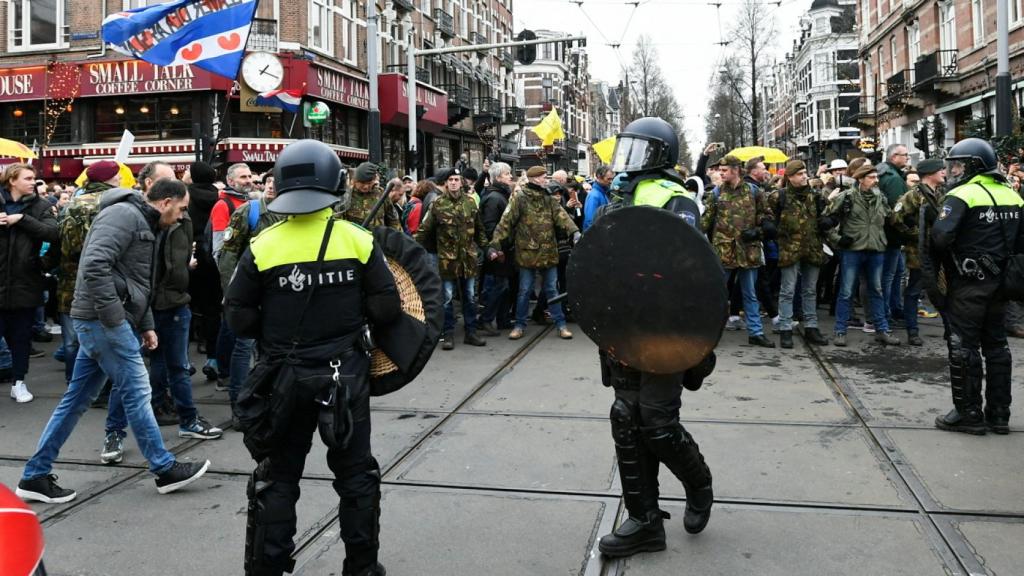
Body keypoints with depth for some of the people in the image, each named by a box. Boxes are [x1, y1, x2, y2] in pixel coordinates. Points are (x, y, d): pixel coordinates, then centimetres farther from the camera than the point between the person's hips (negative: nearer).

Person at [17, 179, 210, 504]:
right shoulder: (125, 214, -13)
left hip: (105, 321, 10)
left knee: (77, 399, 12)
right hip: (103, 319, -10)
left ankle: (35, 476, 20)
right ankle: (165, 469, 7)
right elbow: (94, 266, -25)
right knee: (136, 391, -3)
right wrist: (114, 318, -22)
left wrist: (145, 325, 18)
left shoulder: (144, 224, 19)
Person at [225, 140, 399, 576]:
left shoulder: (262, 246, -8)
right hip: (345, 374, 0)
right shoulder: (358, 240, -9)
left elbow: (238, 318, -4)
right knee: (355, 473, 15)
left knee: (277, 477, 13)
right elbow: (387, 309, -9)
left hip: (284, 376, 0)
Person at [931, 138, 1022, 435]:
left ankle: (969, 413, 7)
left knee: (963, 346, 1)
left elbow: (940, 236, -24)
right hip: (999, 282, 7)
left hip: (968, 281, -7)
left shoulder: (962, 194, -14)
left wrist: (949, 256, -5)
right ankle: (999, 414, 22)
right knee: (996, 344, 15)